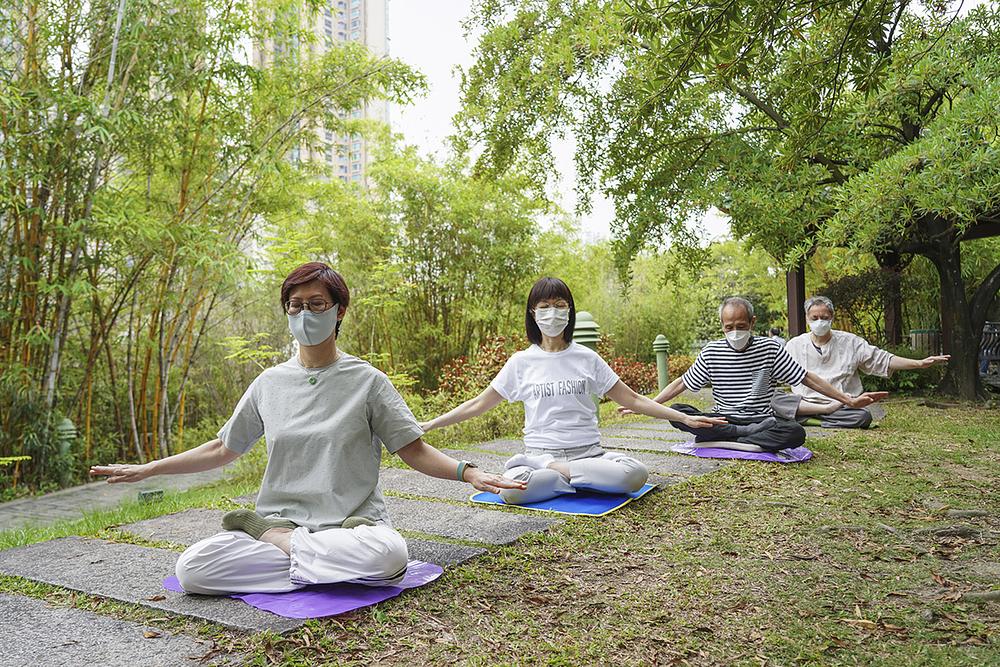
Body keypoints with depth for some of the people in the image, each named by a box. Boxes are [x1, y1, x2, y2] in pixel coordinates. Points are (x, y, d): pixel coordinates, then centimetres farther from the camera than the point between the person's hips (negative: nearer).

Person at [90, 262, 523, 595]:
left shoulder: (367, 381, 1)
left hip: (353, 523, -1)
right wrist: (147, 469, 15)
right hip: (278, 519, 2)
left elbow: (415, 451, -1)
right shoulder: (269, 383, 10)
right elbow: (221, 450, 19)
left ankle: (274, 542, -12)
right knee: (191, 568, -24)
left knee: (389, 554, -37)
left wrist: (467, 472, -19)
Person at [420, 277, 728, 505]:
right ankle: (584, 481, -13)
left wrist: (685, 418, 3)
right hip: (539, 451, -1)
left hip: (588, 451, 1)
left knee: (635, 473, -30)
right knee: (510, 489, -35)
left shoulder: (587, 358, 6)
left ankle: (558, 473, -12)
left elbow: (632, 399, 9)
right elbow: (479, 404, 11)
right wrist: (430, 424, 5)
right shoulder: (521, 362, 5)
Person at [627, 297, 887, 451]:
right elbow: (681, 384, 5)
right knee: (676, 413, -27)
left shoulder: (769, 349, -1)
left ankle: (719, 441, -24)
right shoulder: (711, 352, 0)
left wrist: (850, 400, -3)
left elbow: (807, 378, 2)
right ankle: (749, 436, -23)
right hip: (722, 420, 0)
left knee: (795, 432, -34)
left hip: (762, 420, 0)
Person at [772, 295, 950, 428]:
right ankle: (827, 411, -26)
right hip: (803, 402, -1)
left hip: (842, 406, 1)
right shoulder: (794, 345, 10)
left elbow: (884, 360, 8)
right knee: (775, 399, -32)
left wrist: (919, 363, -2)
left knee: (863, 416, -33)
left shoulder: (850, 342, 9)